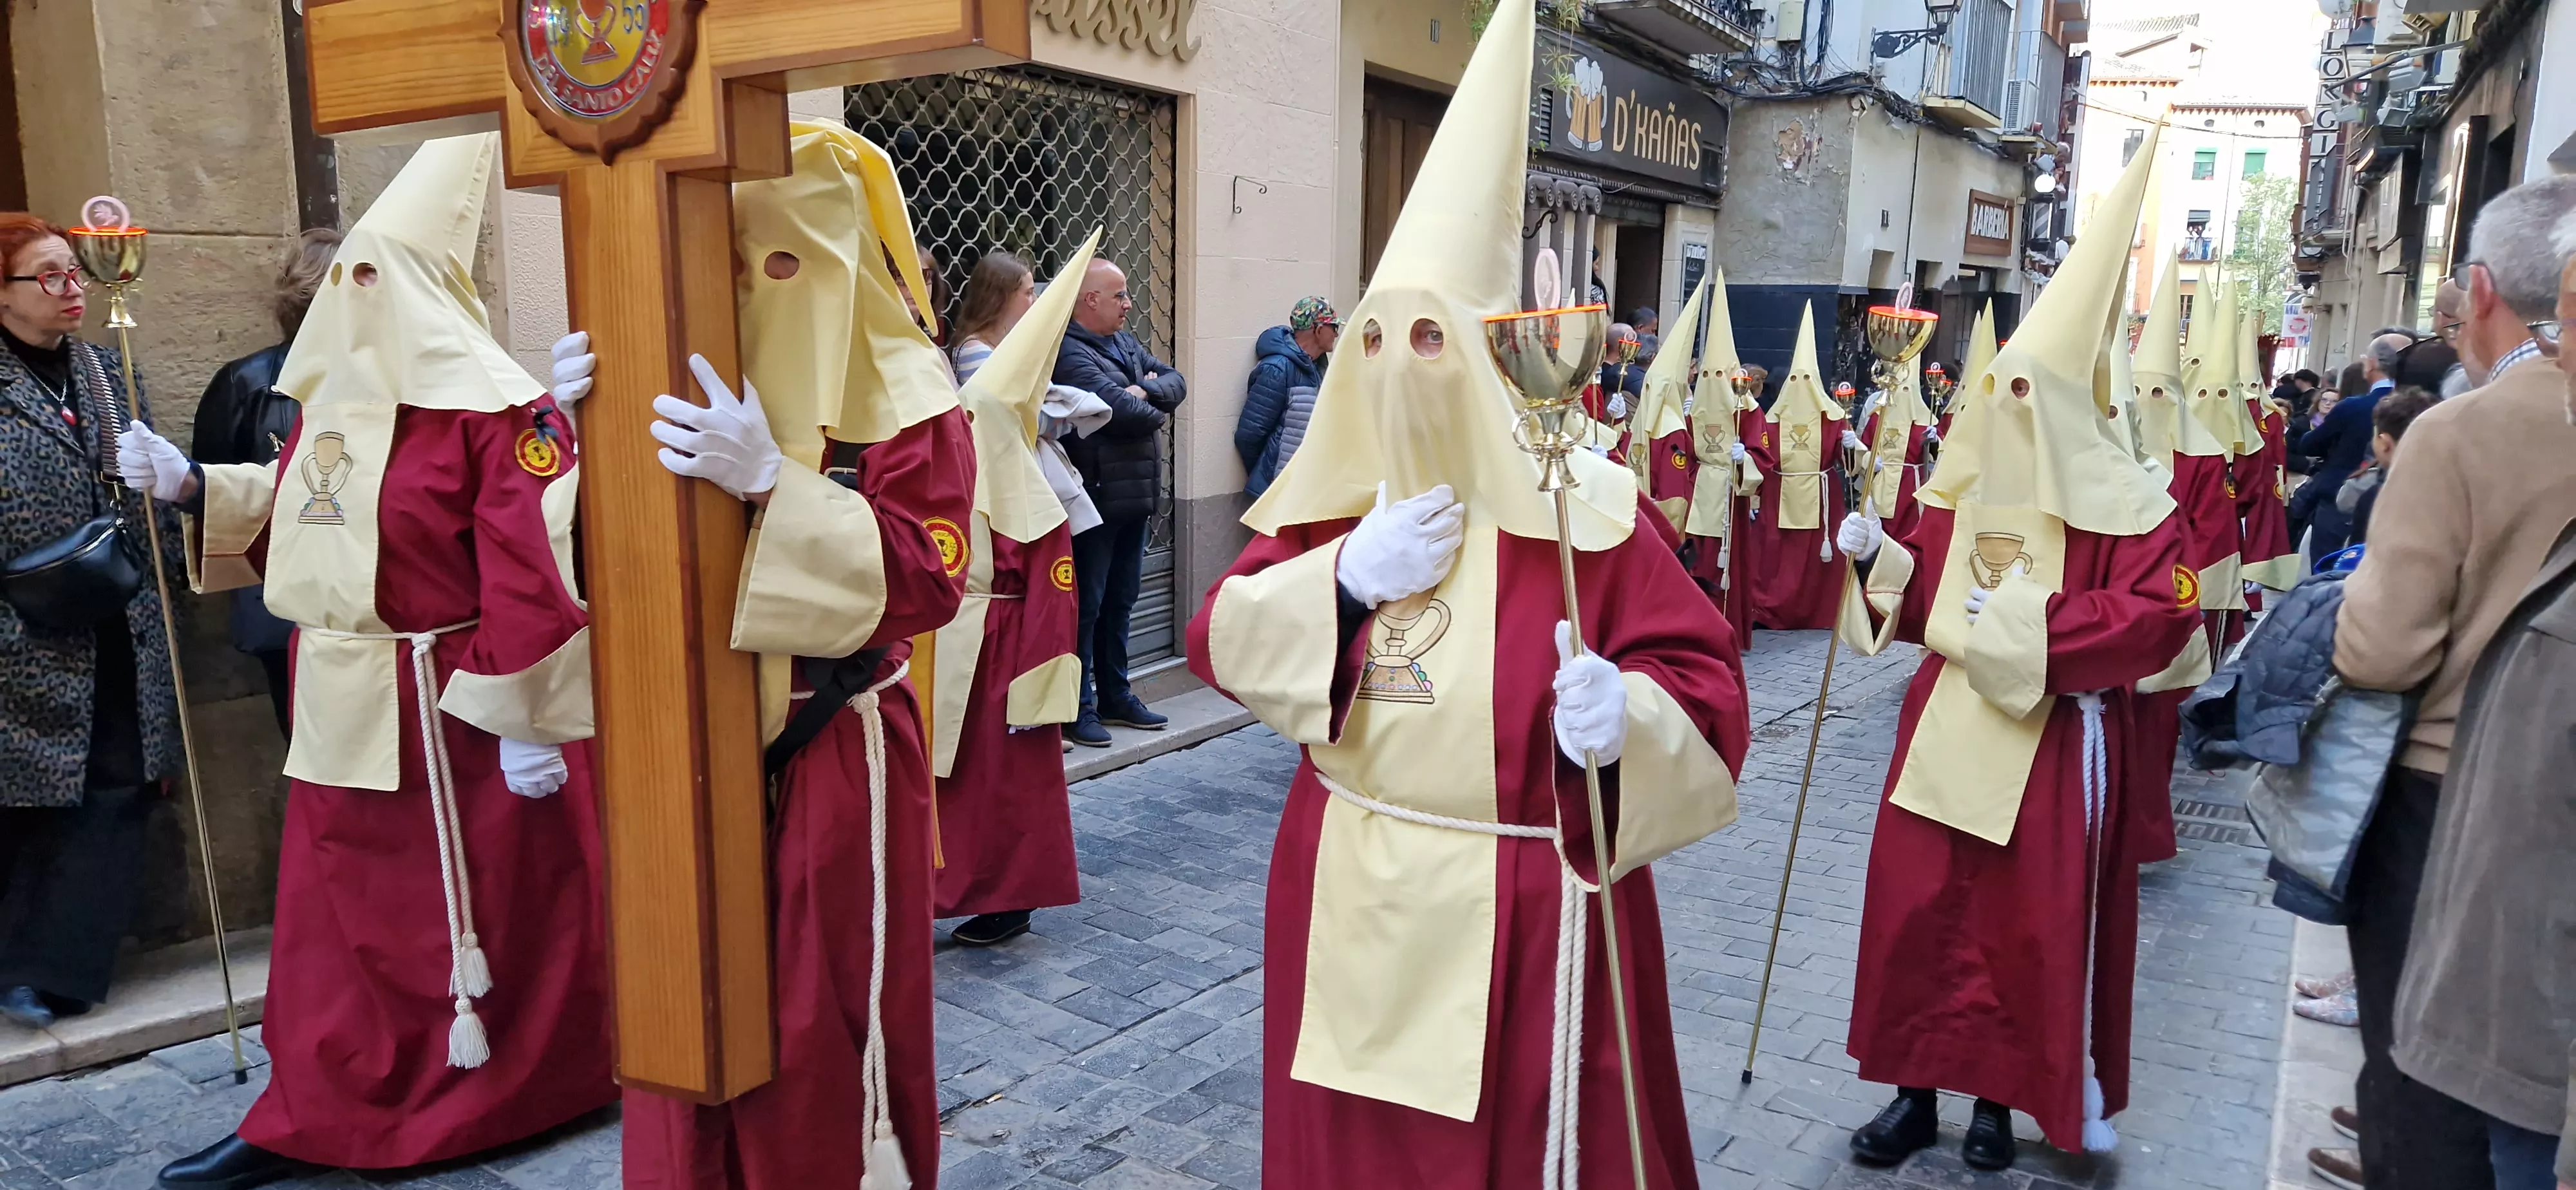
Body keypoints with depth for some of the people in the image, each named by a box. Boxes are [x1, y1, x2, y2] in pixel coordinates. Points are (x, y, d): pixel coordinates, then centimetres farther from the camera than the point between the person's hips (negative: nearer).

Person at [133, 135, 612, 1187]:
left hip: (458, 709, -8)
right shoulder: (328, 399, 10)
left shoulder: (496, 409, -17)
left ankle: (524, 1092, 27)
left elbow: (532, 579, -21)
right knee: (337, 911, 15)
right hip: (343, 707, 8)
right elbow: (290, 517, 23)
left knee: (490, 912, 6)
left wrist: (529, 720, -21)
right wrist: (191, 486, 8)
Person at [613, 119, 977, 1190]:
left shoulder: (901, 394, -9)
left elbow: (926, 582, -18)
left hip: (835, 752, -4)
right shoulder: (695, 380, 5)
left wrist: (772, 483, -27)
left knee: (828, 1017, 6)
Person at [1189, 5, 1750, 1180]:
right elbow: (1215, 641, -1)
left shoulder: (1581, 509, -13)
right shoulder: (1331, 501, 2)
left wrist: (1624, 716, -35)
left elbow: (1704, 680, -13)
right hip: (1347, 893, 5)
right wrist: (1347, 577, -16)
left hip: (1519, 906, -4)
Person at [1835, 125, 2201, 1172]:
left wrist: (2030, 615, -23)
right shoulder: (1962, 485, 8)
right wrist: (1880, 556, -6)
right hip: (1948, 725, 5)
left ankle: (2002, 1100, 24)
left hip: (2054, 741, -5)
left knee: (2035, 925, 6)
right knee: (1919, 908, 7)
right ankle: (1916, 1093, 21)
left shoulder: (2117, 501, -8)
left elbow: (2159, 613, -18)